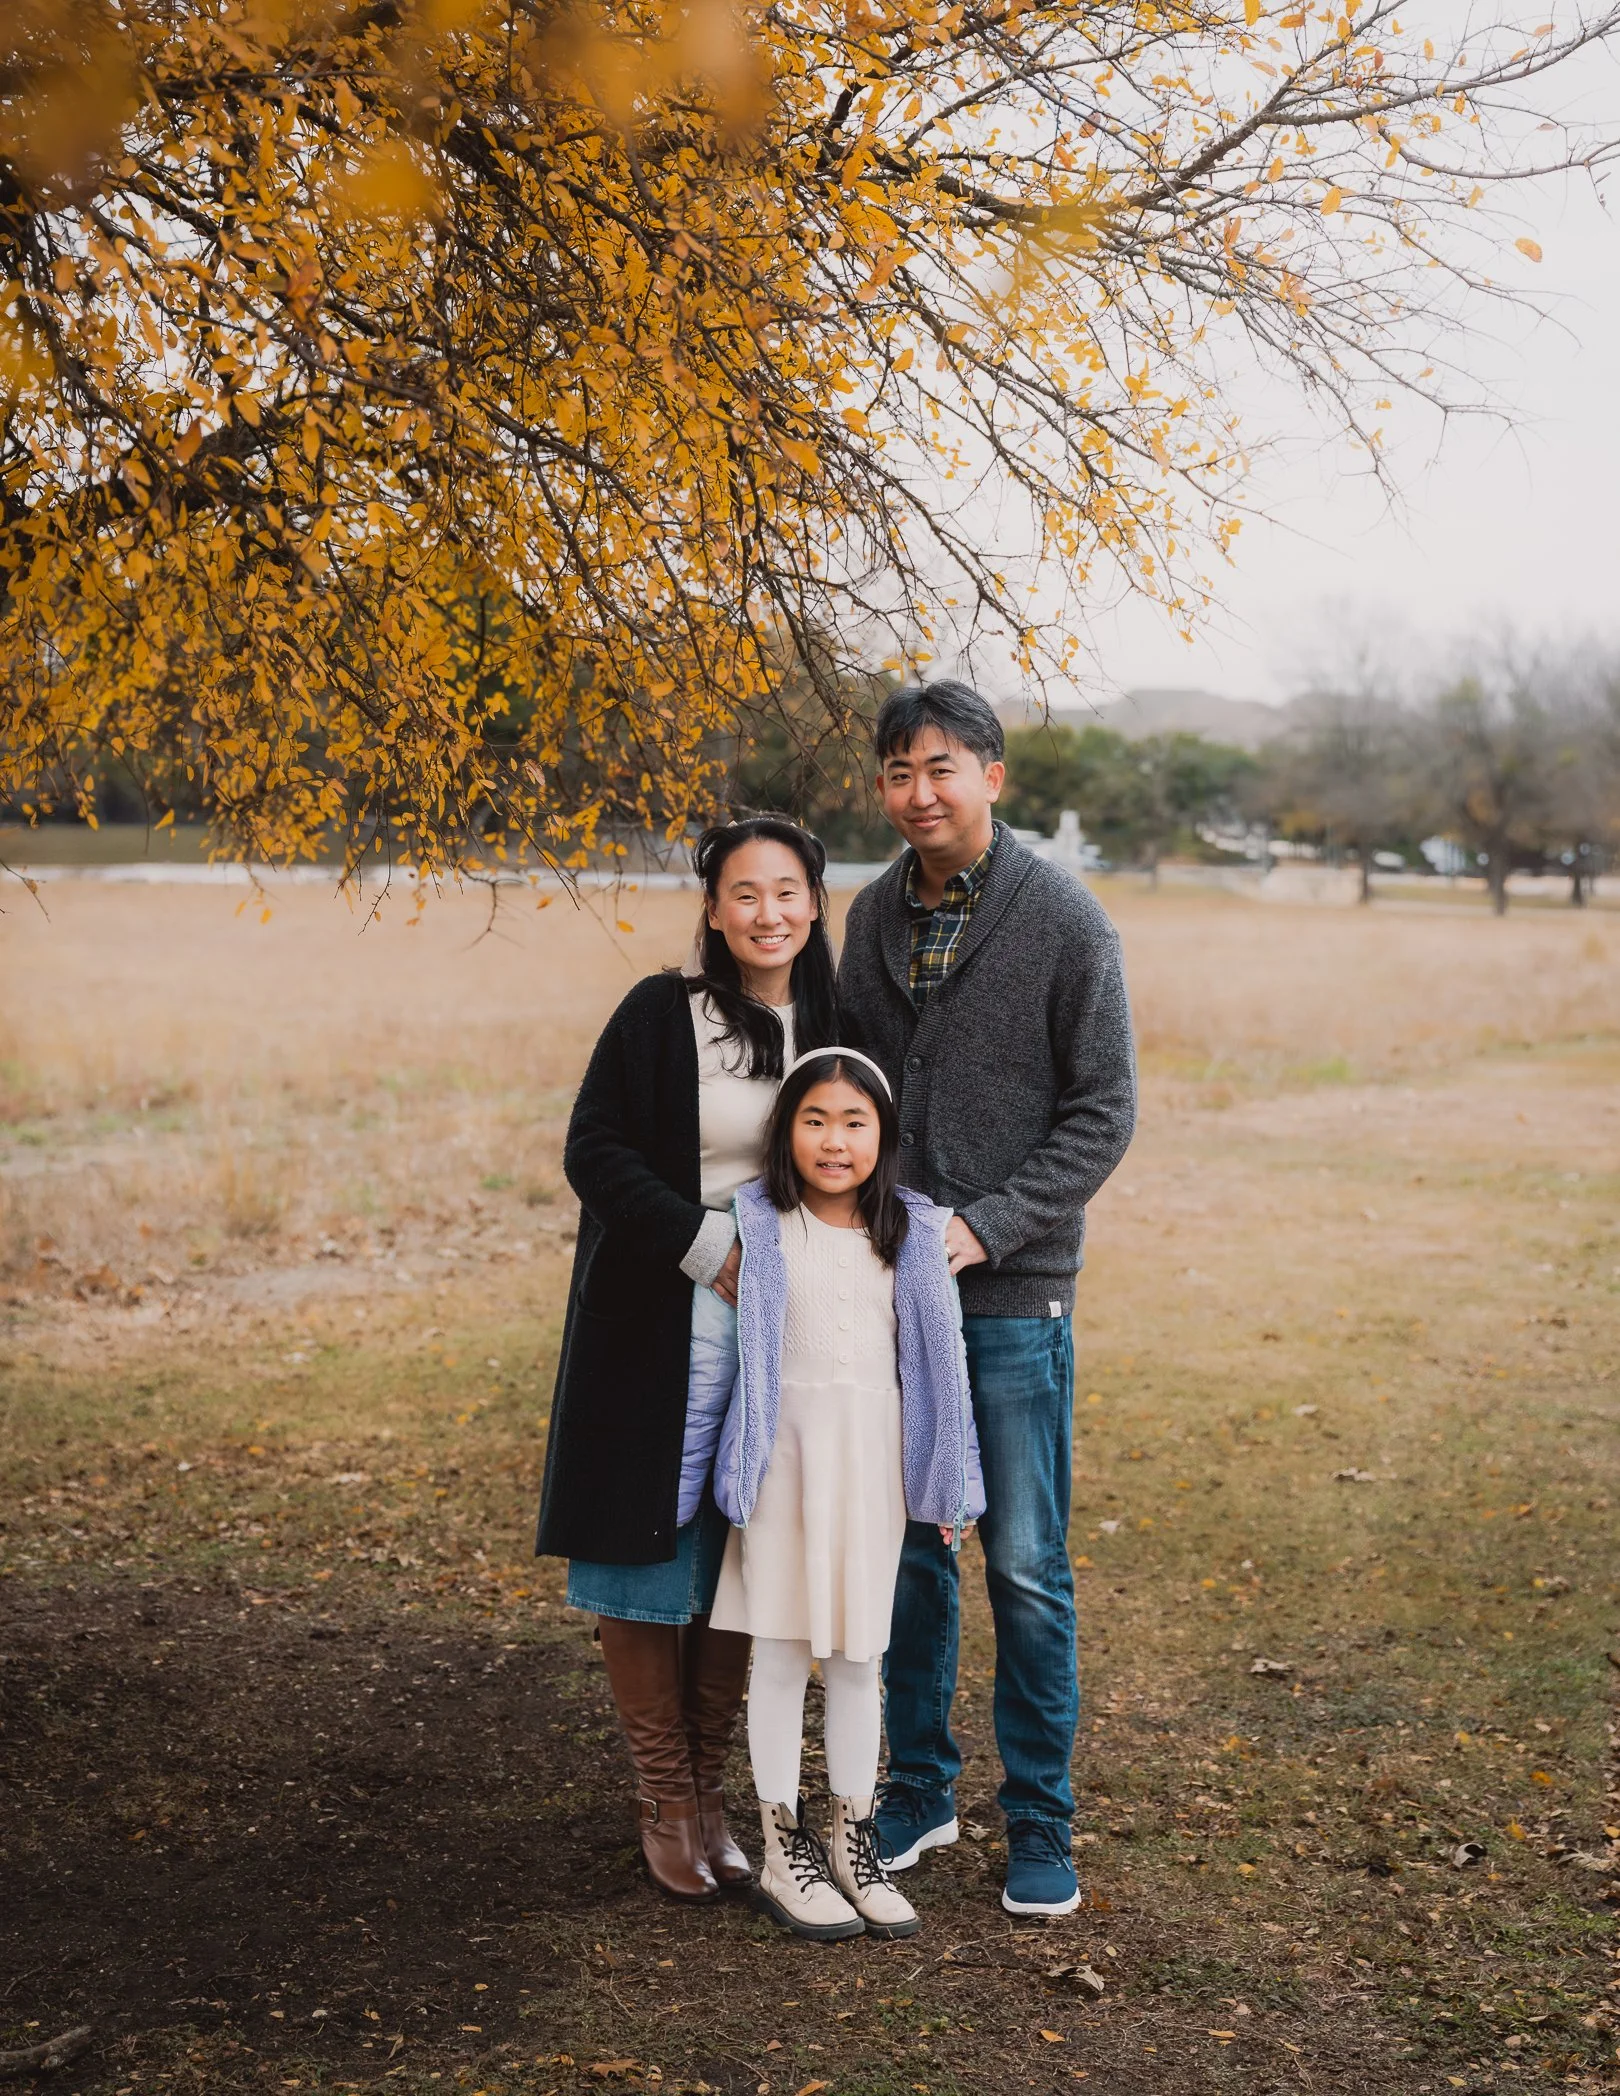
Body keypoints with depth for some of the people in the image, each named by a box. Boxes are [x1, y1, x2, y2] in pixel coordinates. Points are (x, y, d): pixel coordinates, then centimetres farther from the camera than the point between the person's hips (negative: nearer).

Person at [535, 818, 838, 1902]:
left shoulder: (833, 1027, 7)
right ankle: (665, 1803, 15)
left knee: (737, 1565, 9)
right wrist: (706, 1244, -17)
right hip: (661, 1330, -4)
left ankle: (713, 1795, 22)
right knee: (649, 1550, 1)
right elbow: (594, 1150, -10)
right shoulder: (661, 1014, -7)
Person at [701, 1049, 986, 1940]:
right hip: (787, 1457, -2)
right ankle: (783, 1853, 15)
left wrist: (947, 1483, 7)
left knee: (858, 1657, 11)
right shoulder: (757, 1226, -4)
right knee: (782, 1655, 4)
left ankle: (853, 1846, 24)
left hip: (873, 1462, 2)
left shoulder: (914, 1232, 3)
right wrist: (743, 1468, -2)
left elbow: (934, 1357, 7)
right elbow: (733, 1346, 0)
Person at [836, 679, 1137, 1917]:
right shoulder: (873, 918, 8)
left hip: (1015, 1294, -4)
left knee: (1026, 1568, 1)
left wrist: (986, 1227, -15)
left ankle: (1040, 1825, 14)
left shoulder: (1062, 921, -6)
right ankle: (921, 1791, 26)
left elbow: (1104, 1113, -7)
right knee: (902, 1551, 11)